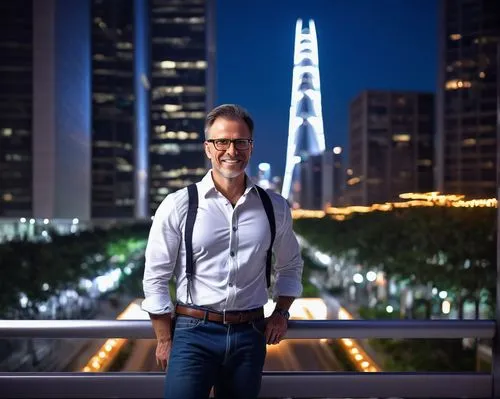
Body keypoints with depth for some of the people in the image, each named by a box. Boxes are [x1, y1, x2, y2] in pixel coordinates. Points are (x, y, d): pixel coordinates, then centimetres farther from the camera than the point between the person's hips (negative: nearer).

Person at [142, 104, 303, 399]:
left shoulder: (275, 207, 3)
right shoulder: (177, 206, -7)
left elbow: (290, 266, 19)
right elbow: (156, 278, -2)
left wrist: (282, 312, 8)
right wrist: (164, 340, -2)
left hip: (250, 335, 3)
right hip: (193, 333, -3)